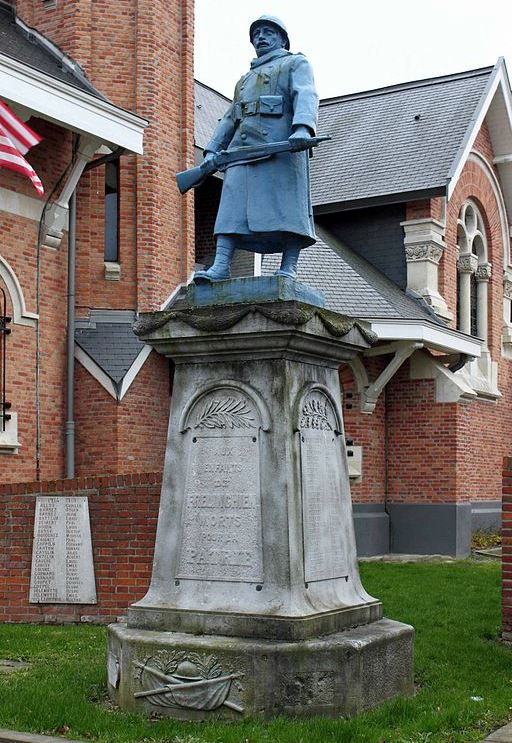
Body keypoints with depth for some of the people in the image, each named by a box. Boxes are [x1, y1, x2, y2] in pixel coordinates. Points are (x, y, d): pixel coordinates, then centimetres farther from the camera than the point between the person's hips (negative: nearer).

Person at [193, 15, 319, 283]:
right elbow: (229, 119, 32)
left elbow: (306, 96, -5)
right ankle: (220, 266, -18)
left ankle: (288, 269, -15)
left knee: (286, 206, -13)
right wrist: (212, 150, 16)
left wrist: (303, 128, -26)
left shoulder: (295, 63, 15)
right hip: (242, 147, 6)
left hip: (281, 145, -6)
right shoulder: (245, 79, 36)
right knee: (233, 204, -9)